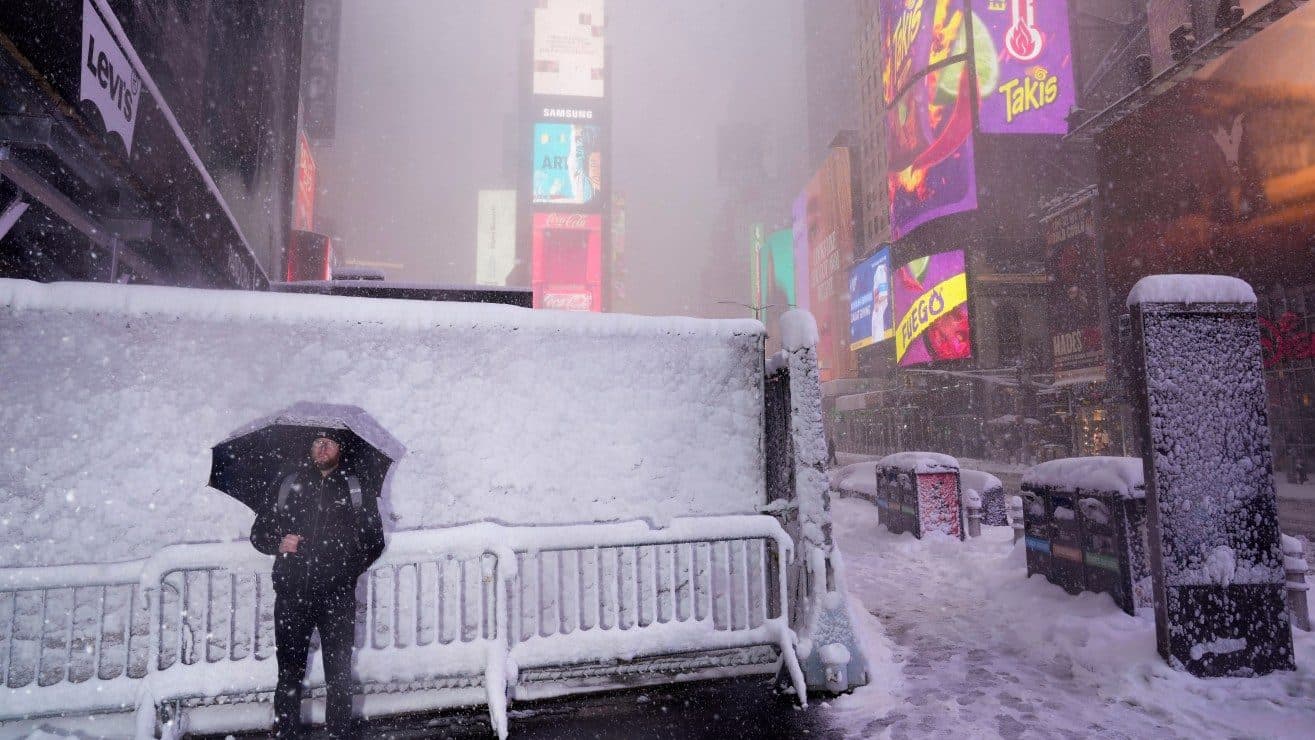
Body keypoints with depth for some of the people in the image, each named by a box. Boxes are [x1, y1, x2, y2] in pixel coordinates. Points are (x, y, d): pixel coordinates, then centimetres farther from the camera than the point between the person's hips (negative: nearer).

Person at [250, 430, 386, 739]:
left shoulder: (357, 489, 8)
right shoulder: (287, 485, 12)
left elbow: (374, 540, 10)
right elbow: (259, 532, 14)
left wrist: (349, 570, 0)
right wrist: (278, 542, -6)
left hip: (337, 596, -1)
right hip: (292, 594, 1)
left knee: (339, 674, 3)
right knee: (289, 672, 6)